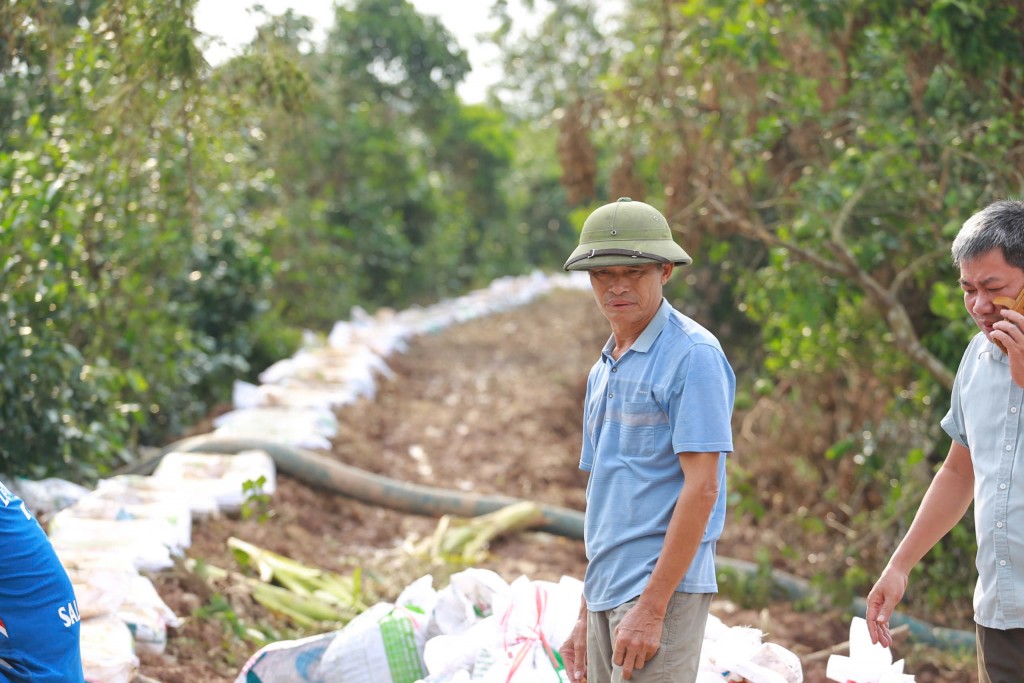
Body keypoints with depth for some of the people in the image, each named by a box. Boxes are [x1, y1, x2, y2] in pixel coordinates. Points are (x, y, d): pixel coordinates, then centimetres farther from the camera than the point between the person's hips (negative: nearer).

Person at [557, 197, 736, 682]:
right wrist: (586, 618, 17)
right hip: (607, 592, 8)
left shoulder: (693, 355, -9)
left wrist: (651, 607, -19)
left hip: (663, 589, -8)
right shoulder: (604, 368, 17)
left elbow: (701, 488, -15)